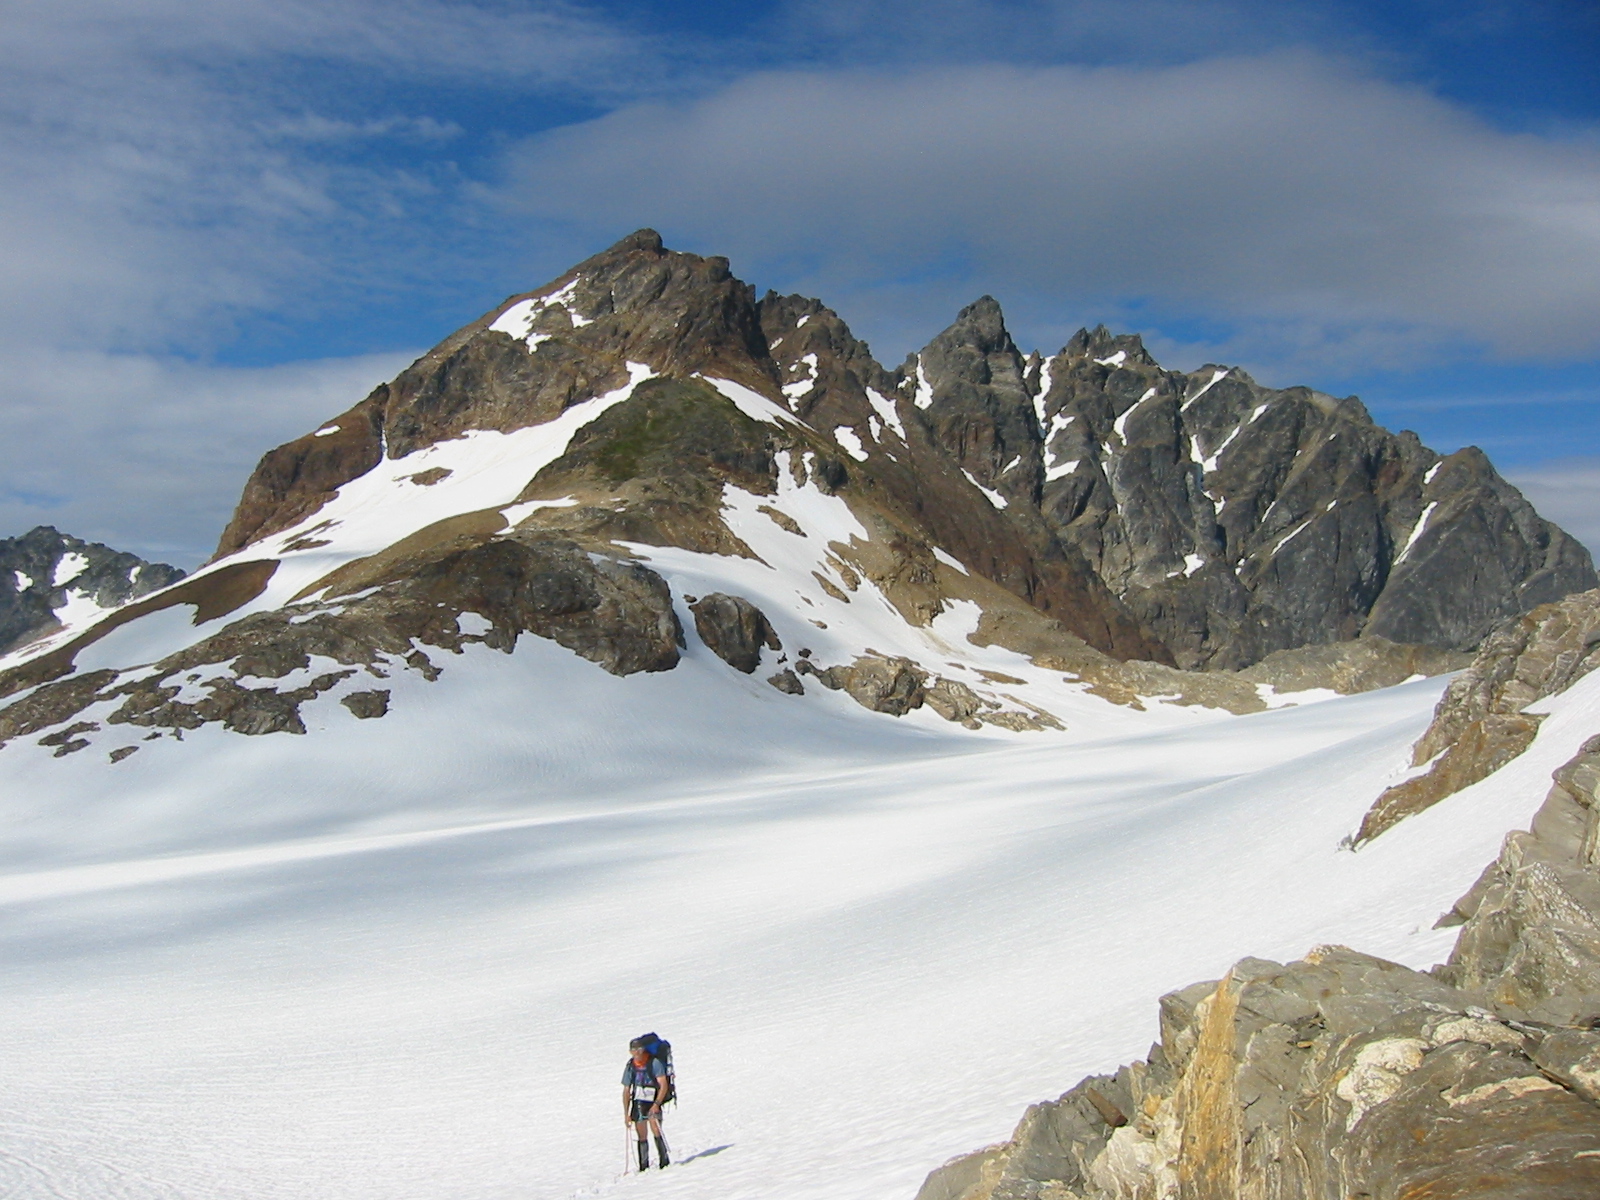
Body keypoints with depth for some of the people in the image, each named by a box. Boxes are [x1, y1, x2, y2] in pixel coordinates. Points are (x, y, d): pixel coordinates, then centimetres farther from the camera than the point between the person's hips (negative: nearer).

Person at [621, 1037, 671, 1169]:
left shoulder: (654, 1063, -9)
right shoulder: (630, 1066, 4)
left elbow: (663, 1085, -12)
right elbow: (626, 1091, 10)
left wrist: (656, 1104, -21)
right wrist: (626, 1113, 6)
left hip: (653, 1103, -4)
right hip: (637, 1103, 4)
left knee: (656, 1130, -19)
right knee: (641, 1137, 4)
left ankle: (664, 1162, -11)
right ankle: (644, 1167, 12)